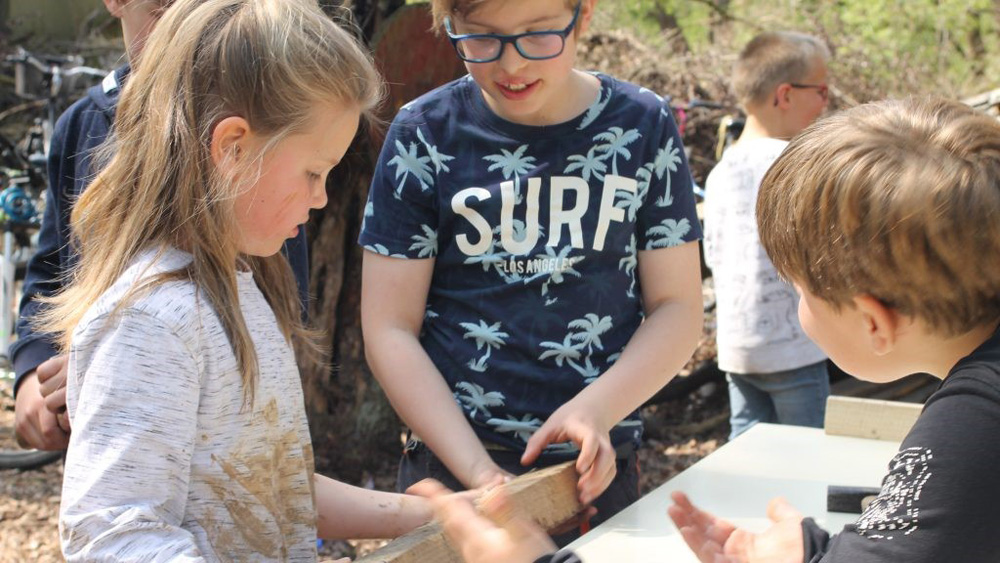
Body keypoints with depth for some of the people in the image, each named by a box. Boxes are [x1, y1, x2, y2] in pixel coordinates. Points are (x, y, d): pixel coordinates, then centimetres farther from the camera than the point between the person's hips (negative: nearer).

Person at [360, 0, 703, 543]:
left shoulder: (641, 125, -2)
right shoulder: (424, 135, -5)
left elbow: (676, 308, 0)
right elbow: (390, 330, -7)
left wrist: (595, 410, -17)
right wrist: (479, 471, -17)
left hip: (598, 472, 1)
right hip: (450, 471, -1)